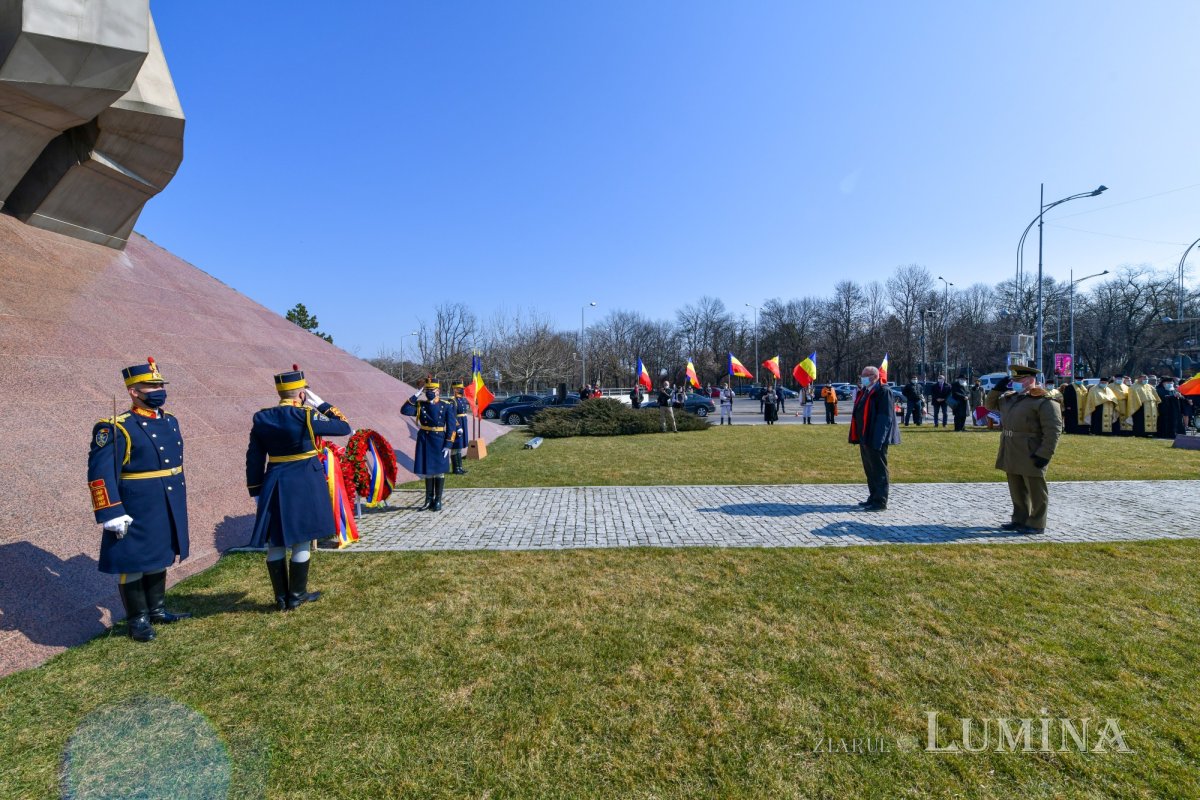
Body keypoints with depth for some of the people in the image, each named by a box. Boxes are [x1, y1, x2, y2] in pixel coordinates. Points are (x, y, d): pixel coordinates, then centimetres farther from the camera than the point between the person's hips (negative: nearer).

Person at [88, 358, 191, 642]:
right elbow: (100, 473, -17)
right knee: (134, 563, 8)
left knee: (159, 558, 19)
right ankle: (137, 620, 23)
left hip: (168, 509, 7)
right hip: (137, 510, -7)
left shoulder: (170, 422, 7)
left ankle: (157, 610, 34)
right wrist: (112, 515, -20)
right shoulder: (115, 428, -14)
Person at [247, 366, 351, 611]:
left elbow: (254, 459, 5)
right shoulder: (307, 416, -13)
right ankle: (296, 596, 17)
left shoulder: (261, 418, 1)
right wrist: (322, 405, 2)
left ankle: (281, 597, 22)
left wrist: (256, 491, 13)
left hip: (274, 485, 4)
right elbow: (344, 428, -4)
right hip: (305, 484, -4)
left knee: (275, 542, 13)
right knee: (301, 541, 7)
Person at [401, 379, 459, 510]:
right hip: (424, 442, 3)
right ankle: (429, 500, 22)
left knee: (439, 471, 5)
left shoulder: (447, 406, -4)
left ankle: (438, 501, 16)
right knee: (427, 471, 10)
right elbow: (404, 410, -12)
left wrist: (448, 445, -11)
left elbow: (451, 428, -6)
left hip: (439, 442, -2)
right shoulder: (420, 405, 3)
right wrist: (415, 396, -13)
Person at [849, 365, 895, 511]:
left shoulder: (883, 391, -13)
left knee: (878, 470, -1)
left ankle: (880, 502, 6)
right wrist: (859, 438, 16)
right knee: (869, 470, 16)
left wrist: (877, 440, -24)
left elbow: (885, 416, -19)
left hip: (875, 439, -9)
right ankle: (874, 498, 26)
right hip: (865, 437, 9)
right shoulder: (864, 391, 14)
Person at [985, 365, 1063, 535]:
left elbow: (1053, 430, -17)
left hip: (1031, 454, -8)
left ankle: (1036, 524, 13)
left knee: (1035, 490, 3)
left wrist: (1044, 454, -21)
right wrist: (998, 388, 9)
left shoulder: (1044, 401, -13)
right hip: (1012, 454, 8)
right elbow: (990, 404, 27)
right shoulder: (1010, 398, 12)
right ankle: (1020, 520, 27)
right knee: (1017, 489, 16)